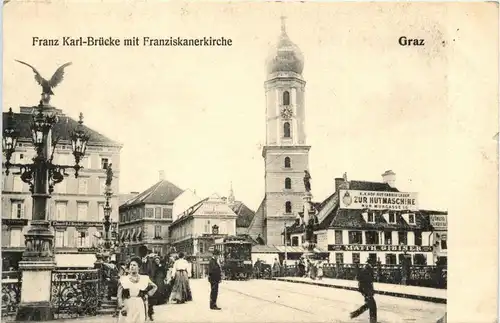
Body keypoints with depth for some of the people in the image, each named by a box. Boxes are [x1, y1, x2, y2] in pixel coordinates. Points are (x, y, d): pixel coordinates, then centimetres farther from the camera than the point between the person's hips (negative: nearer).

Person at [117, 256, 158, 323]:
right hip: (127, 308, -1)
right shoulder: (123, 279, 3)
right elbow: (119, 295, -1)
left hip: (139, 308, 1)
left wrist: (148, 295, 8)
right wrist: (121, 306, -14)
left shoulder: (144, 279, 7)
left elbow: (154, 287, 22)